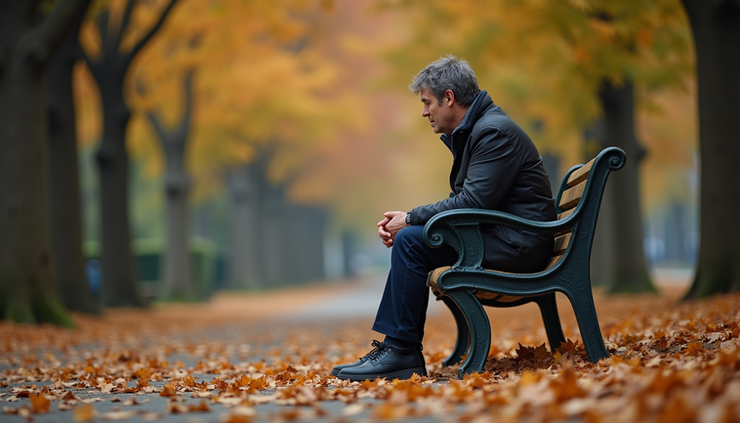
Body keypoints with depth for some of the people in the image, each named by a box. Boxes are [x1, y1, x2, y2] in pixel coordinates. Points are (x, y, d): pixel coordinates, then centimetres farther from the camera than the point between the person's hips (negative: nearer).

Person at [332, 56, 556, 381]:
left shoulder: (494, 132, -16)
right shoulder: (470, 131, 17)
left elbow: (472, 202, -23)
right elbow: (462, 201, 15)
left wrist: (411, 219, -13)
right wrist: (405, 221, 0)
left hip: (518, 243, -11)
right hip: (502, 235, 11)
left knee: (410, 241, -17)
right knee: (408, 238, 10)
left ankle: (402, 351, -12)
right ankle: (397, 351, 3)